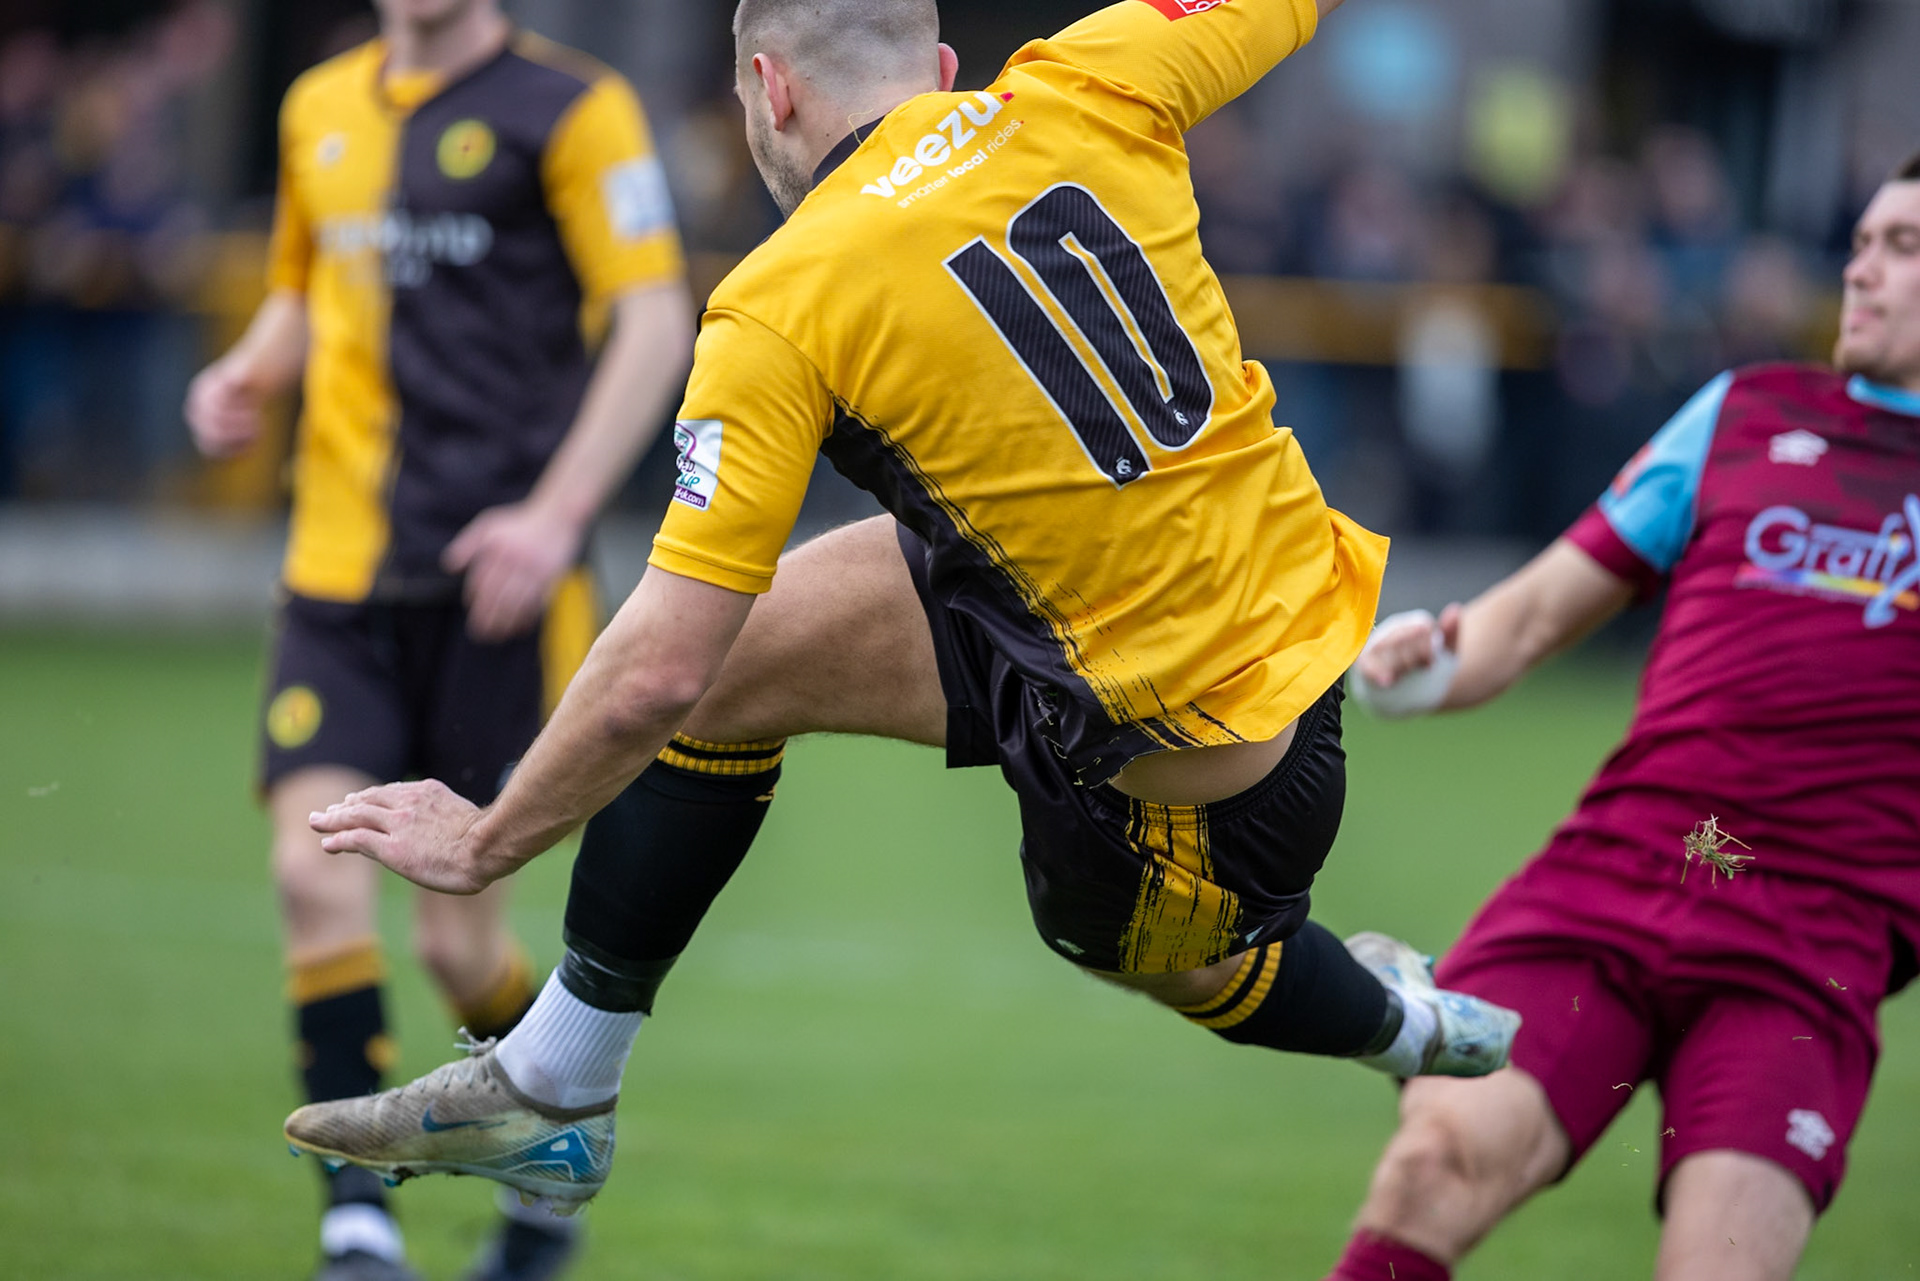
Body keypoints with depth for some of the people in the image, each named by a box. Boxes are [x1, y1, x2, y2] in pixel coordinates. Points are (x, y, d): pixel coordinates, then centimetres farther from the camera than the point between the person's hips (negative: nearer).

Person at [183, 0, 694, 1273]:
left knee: (458, 936, 0)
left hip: (492, 576, -4)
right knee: (317, 872, -14)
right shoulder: (321, 108, 15)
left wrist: (555, 515, -18)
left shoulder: (568, 106, -3)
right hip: (338, 575, 4)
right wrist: (250, 372, 5)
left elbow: (656, 322, -8)